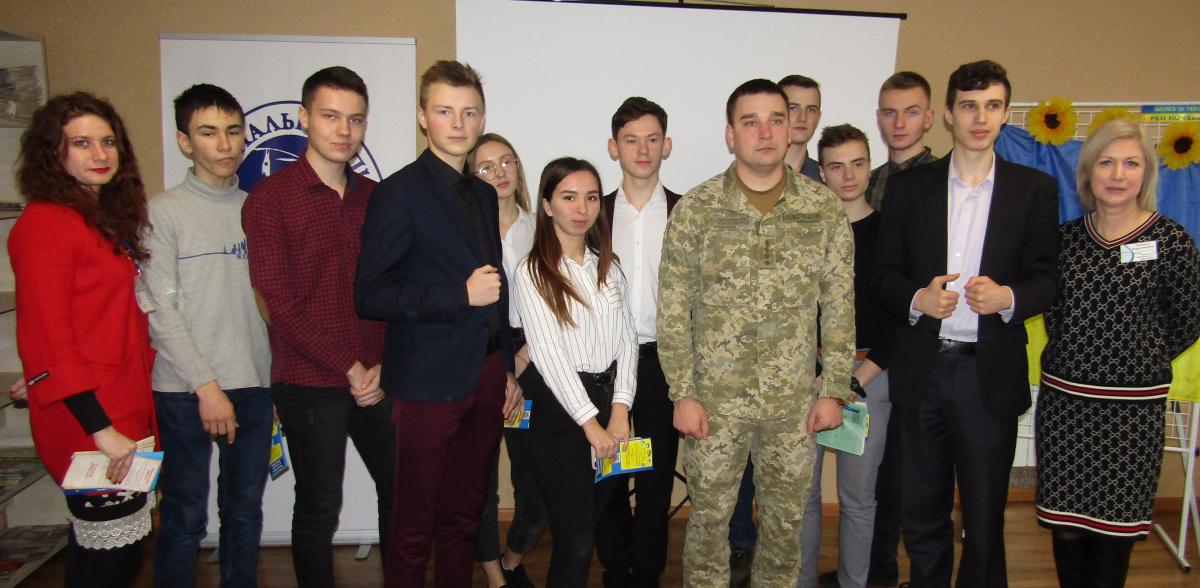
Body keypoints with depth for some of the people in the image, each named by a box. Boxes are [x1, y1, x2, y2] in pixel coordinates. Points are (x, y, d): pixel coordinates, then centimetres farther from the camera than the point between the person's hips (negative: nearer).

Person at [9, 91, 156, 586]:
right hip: (86, 421, -8)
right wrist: (103, 430, -21)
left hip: (126, 413, 8)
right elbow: (45, 338, -17)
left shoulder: (110, 219, 15)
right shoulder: (45, 222, -11)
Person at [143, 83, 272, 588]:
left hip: (254, 385, 4)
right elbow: (160, 311, -7)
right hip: (185, 392, -3)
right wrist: (206, 385, -12)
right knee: (184, 517, 4)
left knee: (245, 510, 13)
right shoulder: (164, 212, -2)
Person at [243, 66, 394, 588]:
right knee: (319, 508, 8)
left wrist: (385, 365, -5)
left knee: (400, 490, 13)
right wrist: (349, 369, -13)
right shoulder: (269, 198, -6)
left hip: (377, 381, 5)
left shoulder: (376, 197, 7)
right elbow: (281, 303, -12)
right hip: (309, 383, -4)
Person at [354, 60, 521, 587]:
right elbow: (370, 295, -15)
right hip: (430, 380, -6)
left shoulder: (484, 194, 14)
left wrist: (508, 368, 17)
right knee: (416, 524, 4)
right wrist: (460, 295, -20)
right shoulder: (401, 192, -8)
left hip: (485, 375, 6)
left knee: (464, 514, 15)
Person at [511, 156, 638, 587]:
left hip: (610, 398, 5)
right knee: (575, 539, -1)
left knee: (592, 521, 13)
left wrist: (619, 411, -7)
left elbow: (627, 339, 5)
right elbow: (548, 354, -12)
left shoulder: (608, 266, 9)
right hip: (559, 406, -5)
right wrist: (590, 423, -15)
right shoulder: (533, 273, -7)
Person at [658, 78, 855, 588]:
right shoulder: (695, 209, -5)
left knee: (786, 520, 16)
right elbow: (673, 311, -4)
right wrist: (682, 394, -7)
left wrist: (834, 390, 1)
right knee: (708, 518, 12)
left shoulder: (825, 210, -1)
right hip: (714, 399, -1)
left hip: (795, 401, 2)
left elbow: (840, 308, 3)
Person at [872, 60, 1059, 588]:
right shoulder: (908, 186, 5)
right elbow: (884, 272, 5)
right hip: (922, 370, 1)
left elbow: (1047, 278, 3)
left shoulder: (1034, 189, 3)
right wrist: (916, 299, -16)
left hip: (990, 373, -1)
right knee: (920, 514, 13)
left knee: (984, 517, 9)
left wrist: (1008, 297, -18)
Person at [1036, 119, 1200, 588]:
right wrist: (1073, 359, 9)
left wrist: (1141, 363, 8)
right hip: (1063, 400, 2)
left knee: (1114, 528, 9)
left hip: (1132, 407, -2)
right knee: (1066, 526, 9)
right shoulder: (1066, 238, 3)